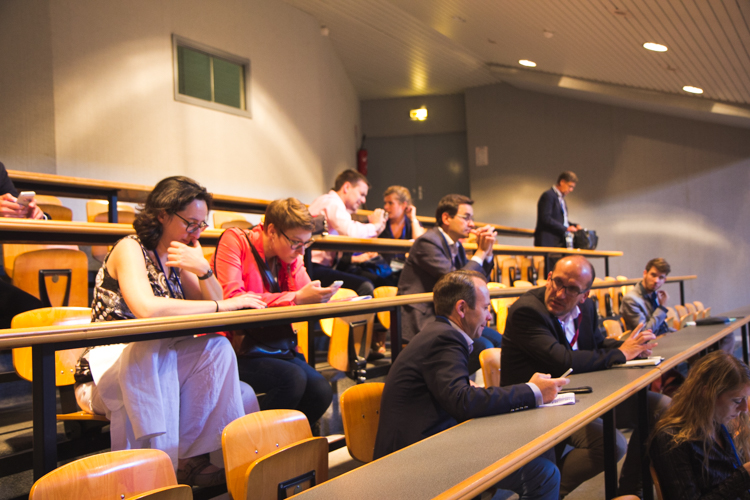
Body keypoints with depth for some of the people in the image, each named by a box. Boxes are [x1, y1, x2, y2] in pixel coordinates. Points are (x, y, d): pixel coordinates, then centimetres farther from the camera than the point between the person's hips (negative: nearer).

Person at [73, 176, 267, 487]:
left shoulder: (175, 256, 8)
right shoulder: (130, 249, -15)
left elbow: (213, 303, 7)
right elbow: (146, 308, -34)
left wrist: (203, 270, -14)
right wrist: (223, 306, -30)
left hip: (154, 368, 7)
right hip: (105, 373, -7)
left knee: (217, 348, -17)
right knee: (152, 347, -37)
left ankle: (189, 458, -14)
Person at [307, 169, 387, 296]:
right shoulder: (332, 202, -8)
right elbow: (351, 232, -24)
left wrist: (354, 259, 10)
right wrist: (375, 225, -7)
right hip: (314, 269, -11)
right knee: (365, 286, -24)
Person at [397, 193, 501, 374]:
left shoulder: (456, 245, 14)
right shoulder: (428, 242, -15)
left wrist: (487, 253, 2)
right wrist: (480, 253, -12)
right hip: (422, 322, -10)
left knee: (497, 340, 5)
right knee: (483, 347, -21)